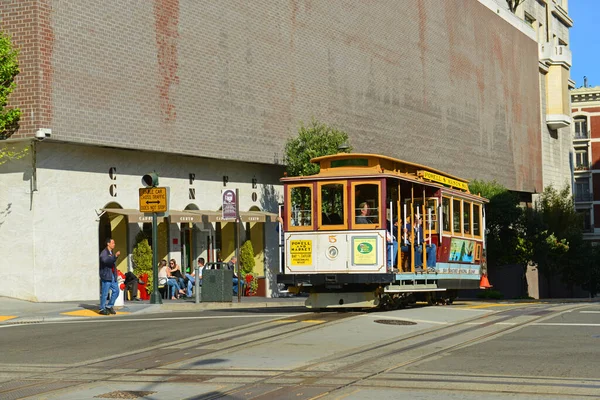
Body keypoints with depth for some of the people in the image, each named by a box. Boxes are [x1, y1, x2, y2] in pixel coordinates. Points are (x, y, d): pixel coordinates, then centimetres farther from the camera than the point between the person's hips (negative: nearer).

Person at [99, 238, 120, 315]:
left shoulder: (112, 253, 18)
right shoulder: (104, 253, -10)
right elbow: (105, 260, -30)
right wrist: (115, 256, -33)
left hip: (113, 276, 8)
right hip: (106, 276, -8)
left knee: (116, 291, 6)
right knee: (104, 293, -3)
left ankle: (109, 306, 18)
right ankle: (102, 309, 7)